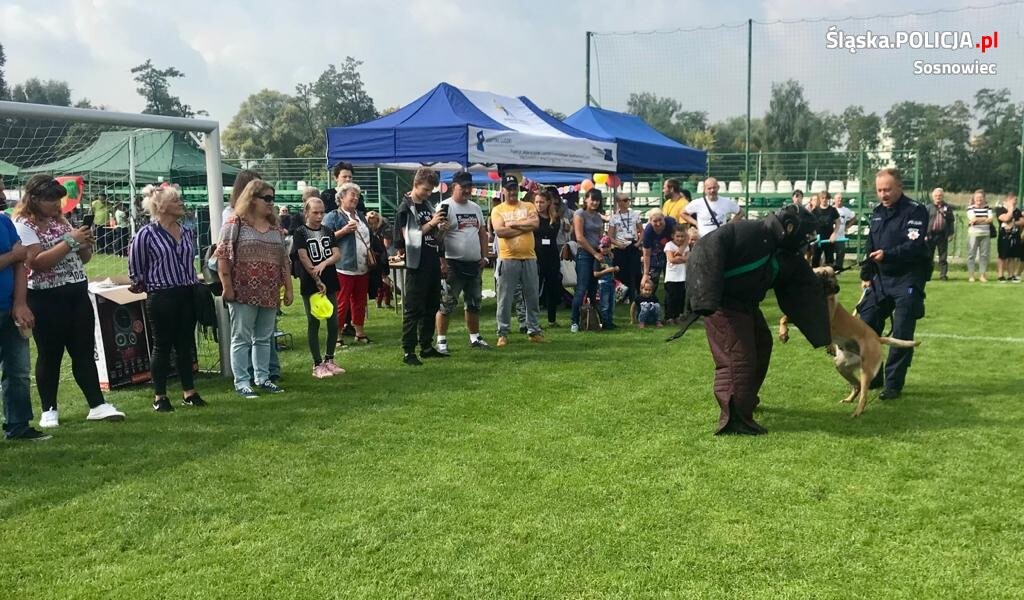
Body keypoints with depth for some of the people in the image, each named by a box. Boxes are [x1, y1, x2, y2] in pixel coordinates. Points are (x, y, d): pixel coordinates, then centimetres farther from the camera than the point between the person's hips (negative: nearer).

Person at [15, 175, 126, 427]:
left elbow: (82, 259, 19)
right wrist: (69, 241, -20)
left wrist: (86, 246, -3)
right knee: (50, 355, 3)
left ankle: (97, 405, 7)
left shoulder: (60, 220, 14)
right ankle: (49, 410, 14)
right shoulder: (24, 225, -7)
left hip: (78, 293, 6)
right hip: (47, 300, -6)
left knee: (84, 352, 5)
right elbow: (36, 261, -20)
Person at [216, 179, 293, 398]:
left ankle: (262, 378, 21)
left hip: (269, 294, 6)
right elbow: (223, 257, -8)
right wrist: (227, 287, -13)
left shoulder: (276, 228, 14)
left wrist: (288, 288, 12)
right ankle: (241, 382, 5)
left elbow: (284, 260, 16)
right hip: (244, 292, -6)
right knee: (242, 338, 1)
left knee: (264, 338, 12)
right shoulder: (235, 224, -4)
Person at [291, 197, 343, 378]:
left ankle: (329, 360, 20)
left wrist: (323, 263, -18)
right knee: (314, 323, 1)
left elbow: (337, 254, 1)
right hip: (310, 284, -5)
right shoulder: (300, 232, -4)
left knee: (333, 323, 6)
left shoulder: (328, 231, 10)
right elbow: (304, 258, -12)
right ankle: (317, 365, 7)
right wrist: (318, 281, -17)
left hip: (330, 283, 5)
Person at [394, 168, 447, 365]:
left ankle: (427, 347, 21)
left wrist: (440, 227, 2)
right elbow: (409, 236, -14)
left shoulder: (428, 205, 16)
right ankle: (408, 351, -2)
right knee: (413, 309, -5)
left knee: (431, 307, 13)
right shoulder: (406, 208, -7)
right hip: (417, 265, -8)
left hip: (432, 264, 8)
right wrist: (430, 224, -18)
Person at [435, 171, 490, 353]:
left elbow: (483, 233, 20)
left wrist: (484, 256, 10)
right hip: (453, 264, -7)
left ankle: (474, 337, 25)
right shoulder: (445, 207, -8)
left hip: (475, 264, 7)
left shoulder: (475, 208, 14)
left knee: (474, 303, 14)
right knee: (446, 304, -4)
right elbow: (438, 236, -13)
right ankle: (441, 340, 2)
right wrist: (442, 262, -18)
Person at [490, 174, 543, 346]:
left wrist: (512, 224, -10)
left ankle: (533, 330, 21)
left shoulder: (528, 206, 9)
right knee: (505, 298, 1)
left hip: (529, 258, 2)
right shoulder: (497, 210, 3)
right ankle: (502, 333, 9)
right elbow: (499, 231, -13)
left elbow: (535, 223, -9)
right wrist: (524, 226, -8)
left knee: (532, 297, 10)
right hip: (507, 259, -2)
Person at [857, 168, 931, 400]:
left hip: (907, 281, -7)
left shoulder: (916, 211, -10)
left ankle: (893, 384, 3)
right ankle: (871, 377, 20)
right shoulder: (877, 212, 12)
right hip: (880, 279, 7)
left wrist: (887, 255, -33)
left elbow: (915, 245, -22)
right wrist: (866, 275, 14)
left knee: (901, 335, -5)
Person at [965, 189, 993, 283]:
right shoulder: (970, 208, 2)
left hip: (985, 234, 3)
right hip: (973, 234, -3)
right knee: (971, 254, -2)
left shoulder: (988, 208, 10)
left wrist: (977, 220, -13)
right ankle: (971, 275, 3)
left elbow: (990, 220, -4)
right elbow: (972, 219, -13)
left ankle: (982, 275, 8)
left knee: (984, 255, 3)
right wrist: (985, 218, -9)